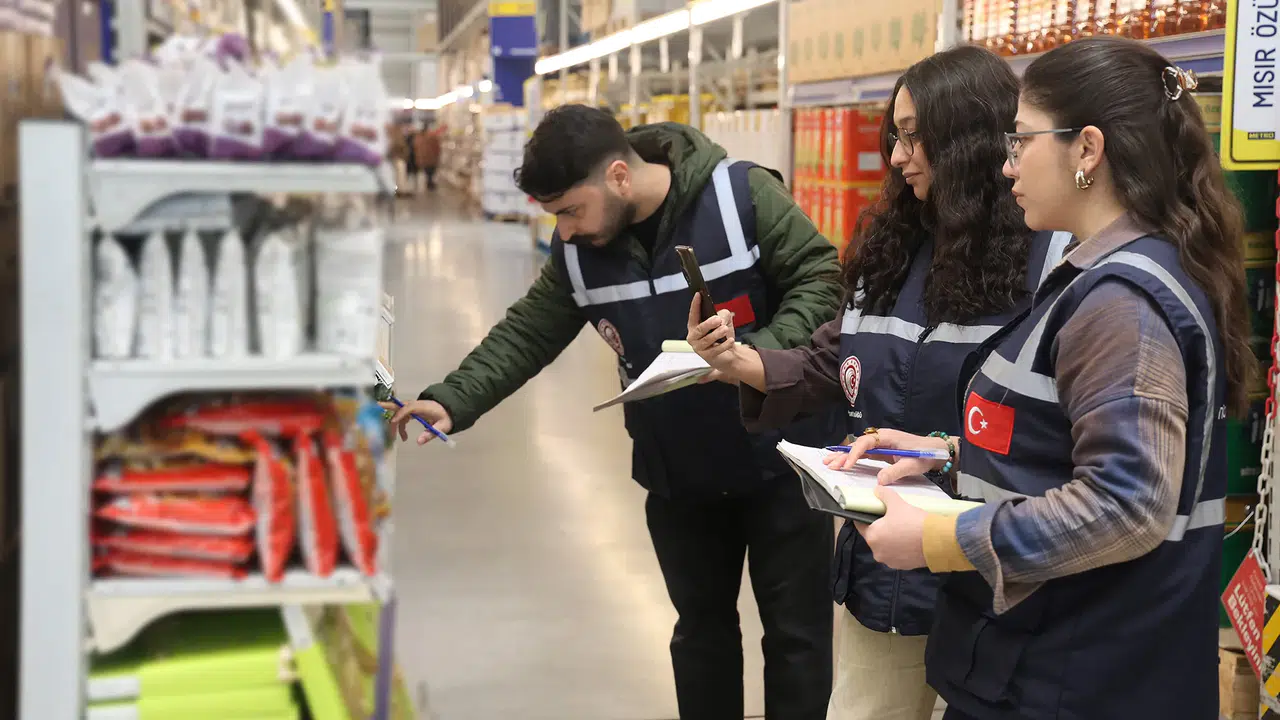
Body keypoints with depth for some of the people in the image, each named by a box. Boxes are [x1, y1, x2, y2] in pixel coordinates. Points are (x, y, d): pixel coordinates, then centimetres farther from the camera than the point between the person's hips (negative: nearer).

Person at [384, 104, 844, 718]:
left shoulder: (741, 194, -20)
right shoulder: (576, 249, -3)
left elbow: (822, 280, -16)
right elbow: (527, 333, 1)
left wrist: (760, 354, -31)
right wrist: (454, 400, -13)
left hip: (780, 461, -4)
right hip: (677, 474, 5)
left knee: (796, 631, 7)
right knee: (701, 626, 18)